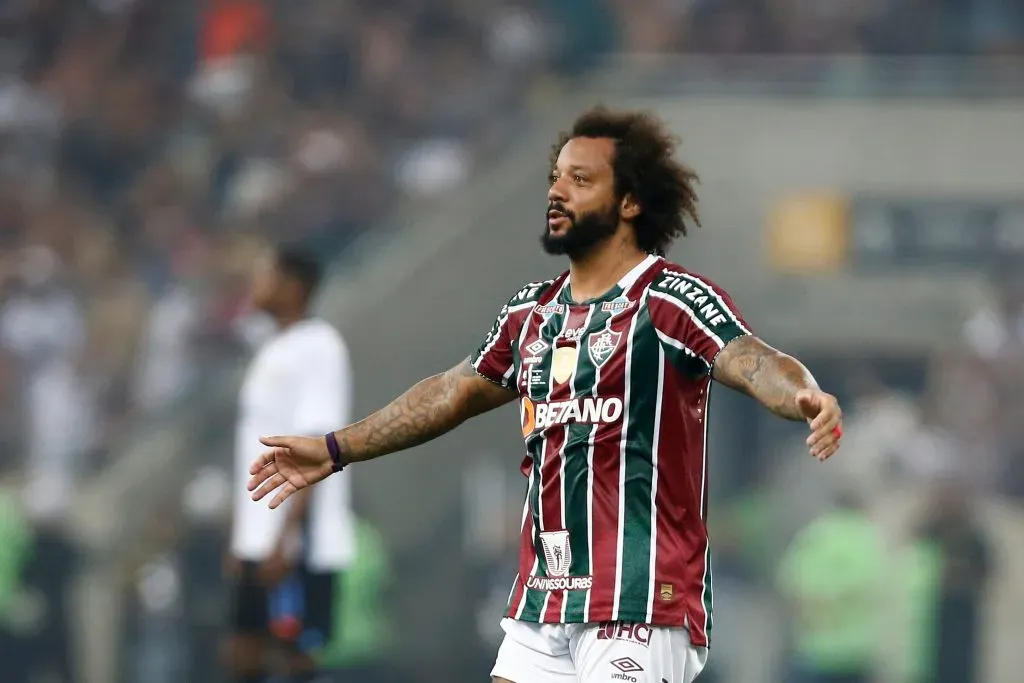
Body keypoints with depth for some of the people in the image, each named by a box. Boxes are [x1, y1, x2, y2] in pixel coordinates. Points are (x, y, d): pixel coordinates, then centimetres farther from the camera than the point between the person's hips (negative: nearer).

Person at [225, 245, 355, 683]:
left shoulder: (317, 348, -11)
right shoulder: (272, 352, 17)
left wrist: (285, 538, -23)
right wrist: (240, 540, 21)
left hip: (298, 546, -9)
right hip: (258, 542, 9)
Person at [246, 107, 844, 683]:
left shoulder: (670, 301, -8)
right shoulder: (532, 312, 16)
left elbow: (753, 361, -23)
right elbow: (454, 393, 28)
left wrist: (806, 396, -46)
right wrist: (334, 451, 33)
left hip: (639, 606, -8)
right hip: (543, 604, 8)